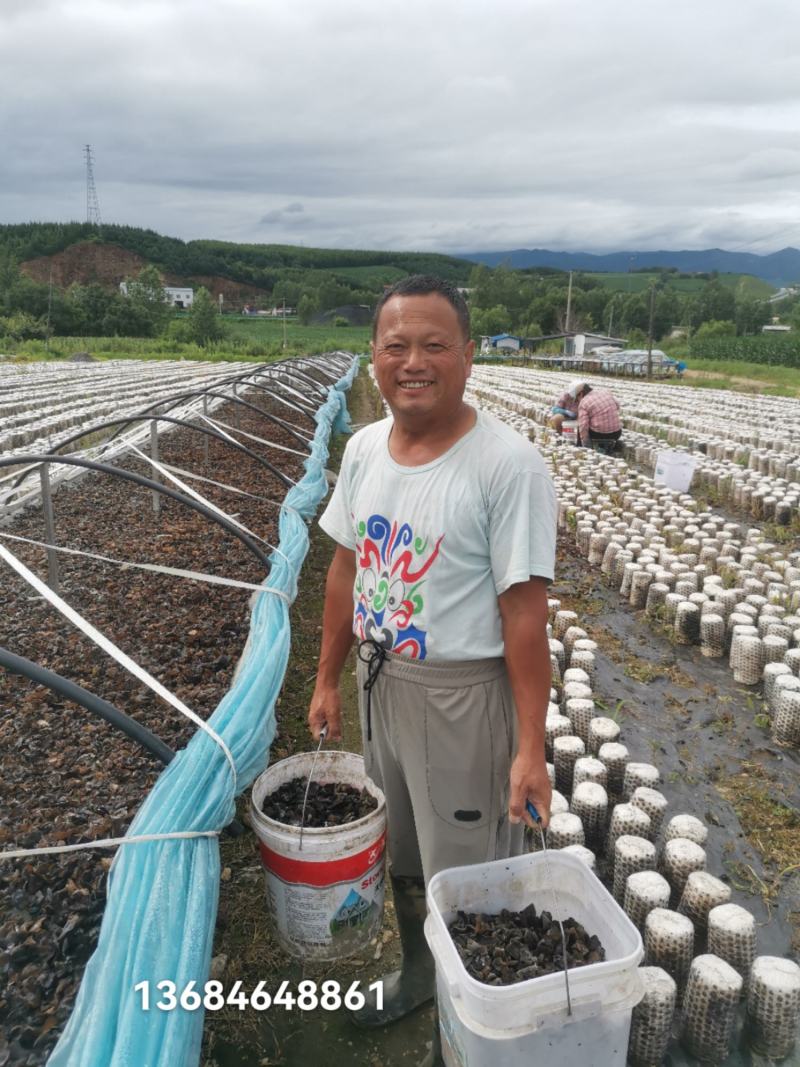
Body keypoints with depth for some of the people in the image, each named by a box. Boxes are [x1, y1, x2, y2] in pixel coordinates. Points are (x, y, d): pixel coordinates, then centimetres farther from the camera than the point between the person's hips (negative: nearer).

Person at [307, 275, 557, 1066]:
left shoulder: (508, 465, -21)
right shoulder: (363, 449, -1)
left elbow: (524, 612, -19)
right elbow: (346, 567, 7)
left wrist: (530, 746, -18)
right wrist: (327, 680, 11)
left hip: (462, 695, -6)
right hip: (381, 682, 6)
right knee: (400, 851, 26)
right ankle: (416, 971, 54)